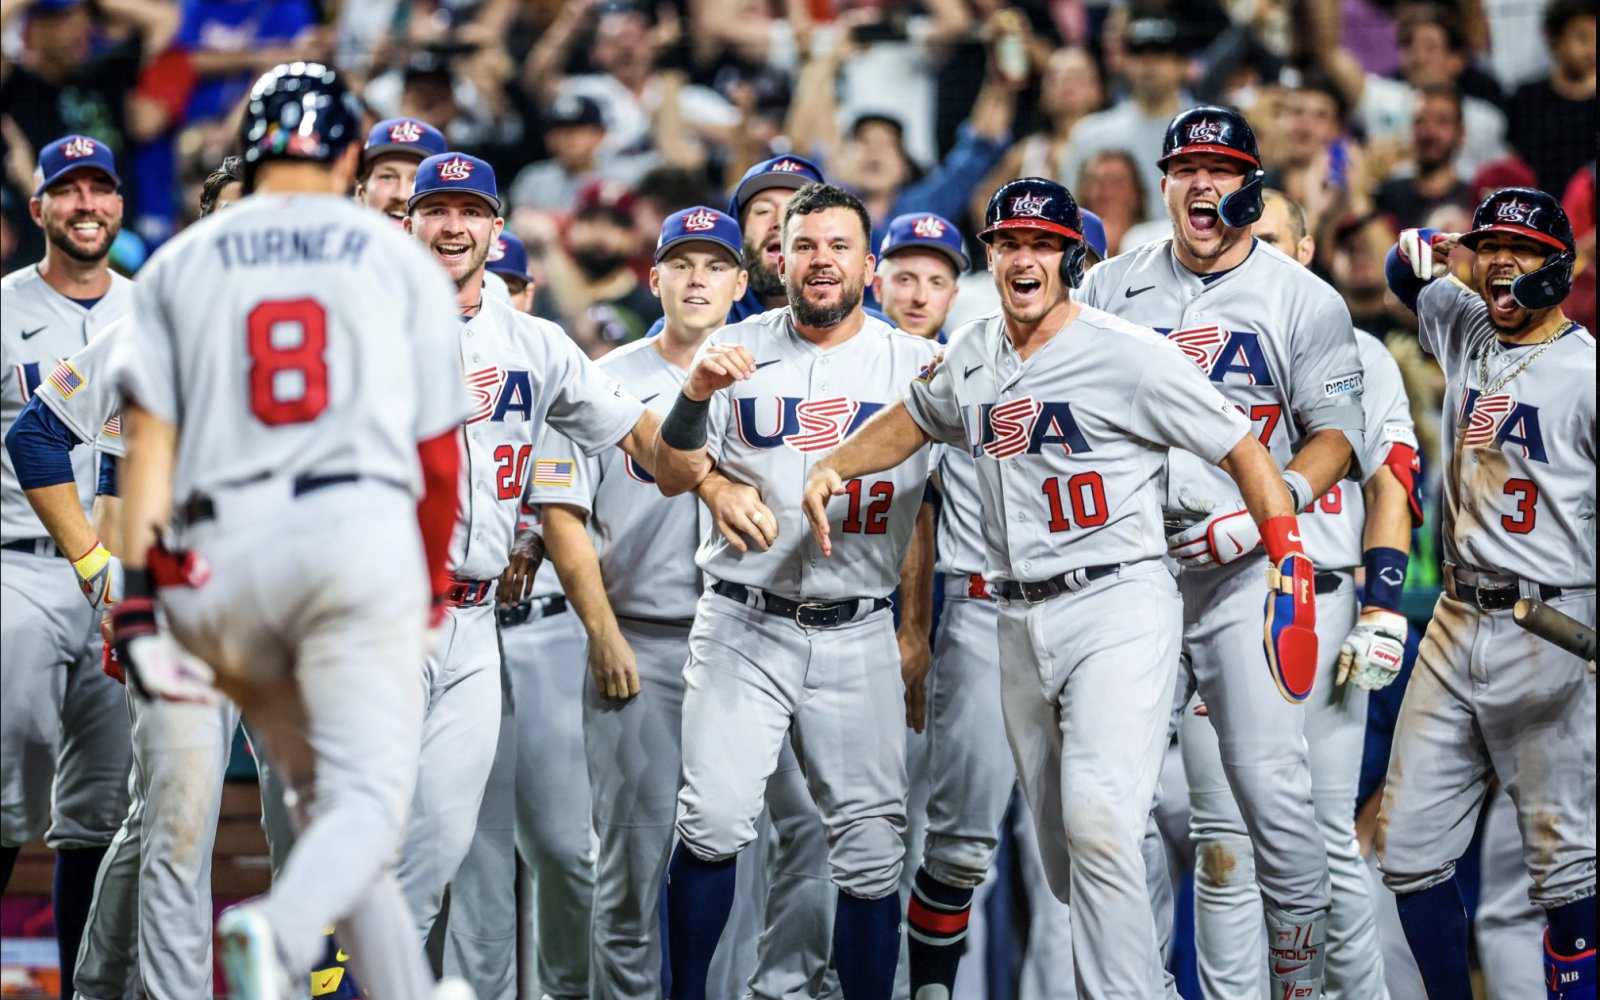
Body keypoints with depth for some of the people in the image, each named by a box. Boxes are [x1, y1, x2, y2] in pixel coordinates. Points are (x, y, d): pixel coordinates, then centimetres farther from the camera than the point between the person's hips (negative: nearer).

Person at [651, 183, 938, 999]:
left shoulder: (915, 365, 6)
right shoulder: (736, 352, 5)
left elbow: (932, 512, 11)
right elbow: (673, 479, 2)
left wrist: (915, 634, 7)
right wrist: (695, 394, -16)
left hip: (859, 636, 1)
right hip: (744, 626, -1)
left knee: (871, 849, -1)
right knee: (715, 821, -15)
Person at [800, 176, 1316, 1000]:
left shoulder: (1129, 356, -8)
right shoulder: (971, 358, 12)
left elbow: (1242, 451, -5)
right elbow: (914, 418, 33)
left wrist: (1292, 565, -14)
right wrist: (833, 468, 18)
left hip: (1116, 605, -7)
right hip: (1021, 622, 7)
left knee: (1096, 822, -23)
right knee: (1063, 854, 8)